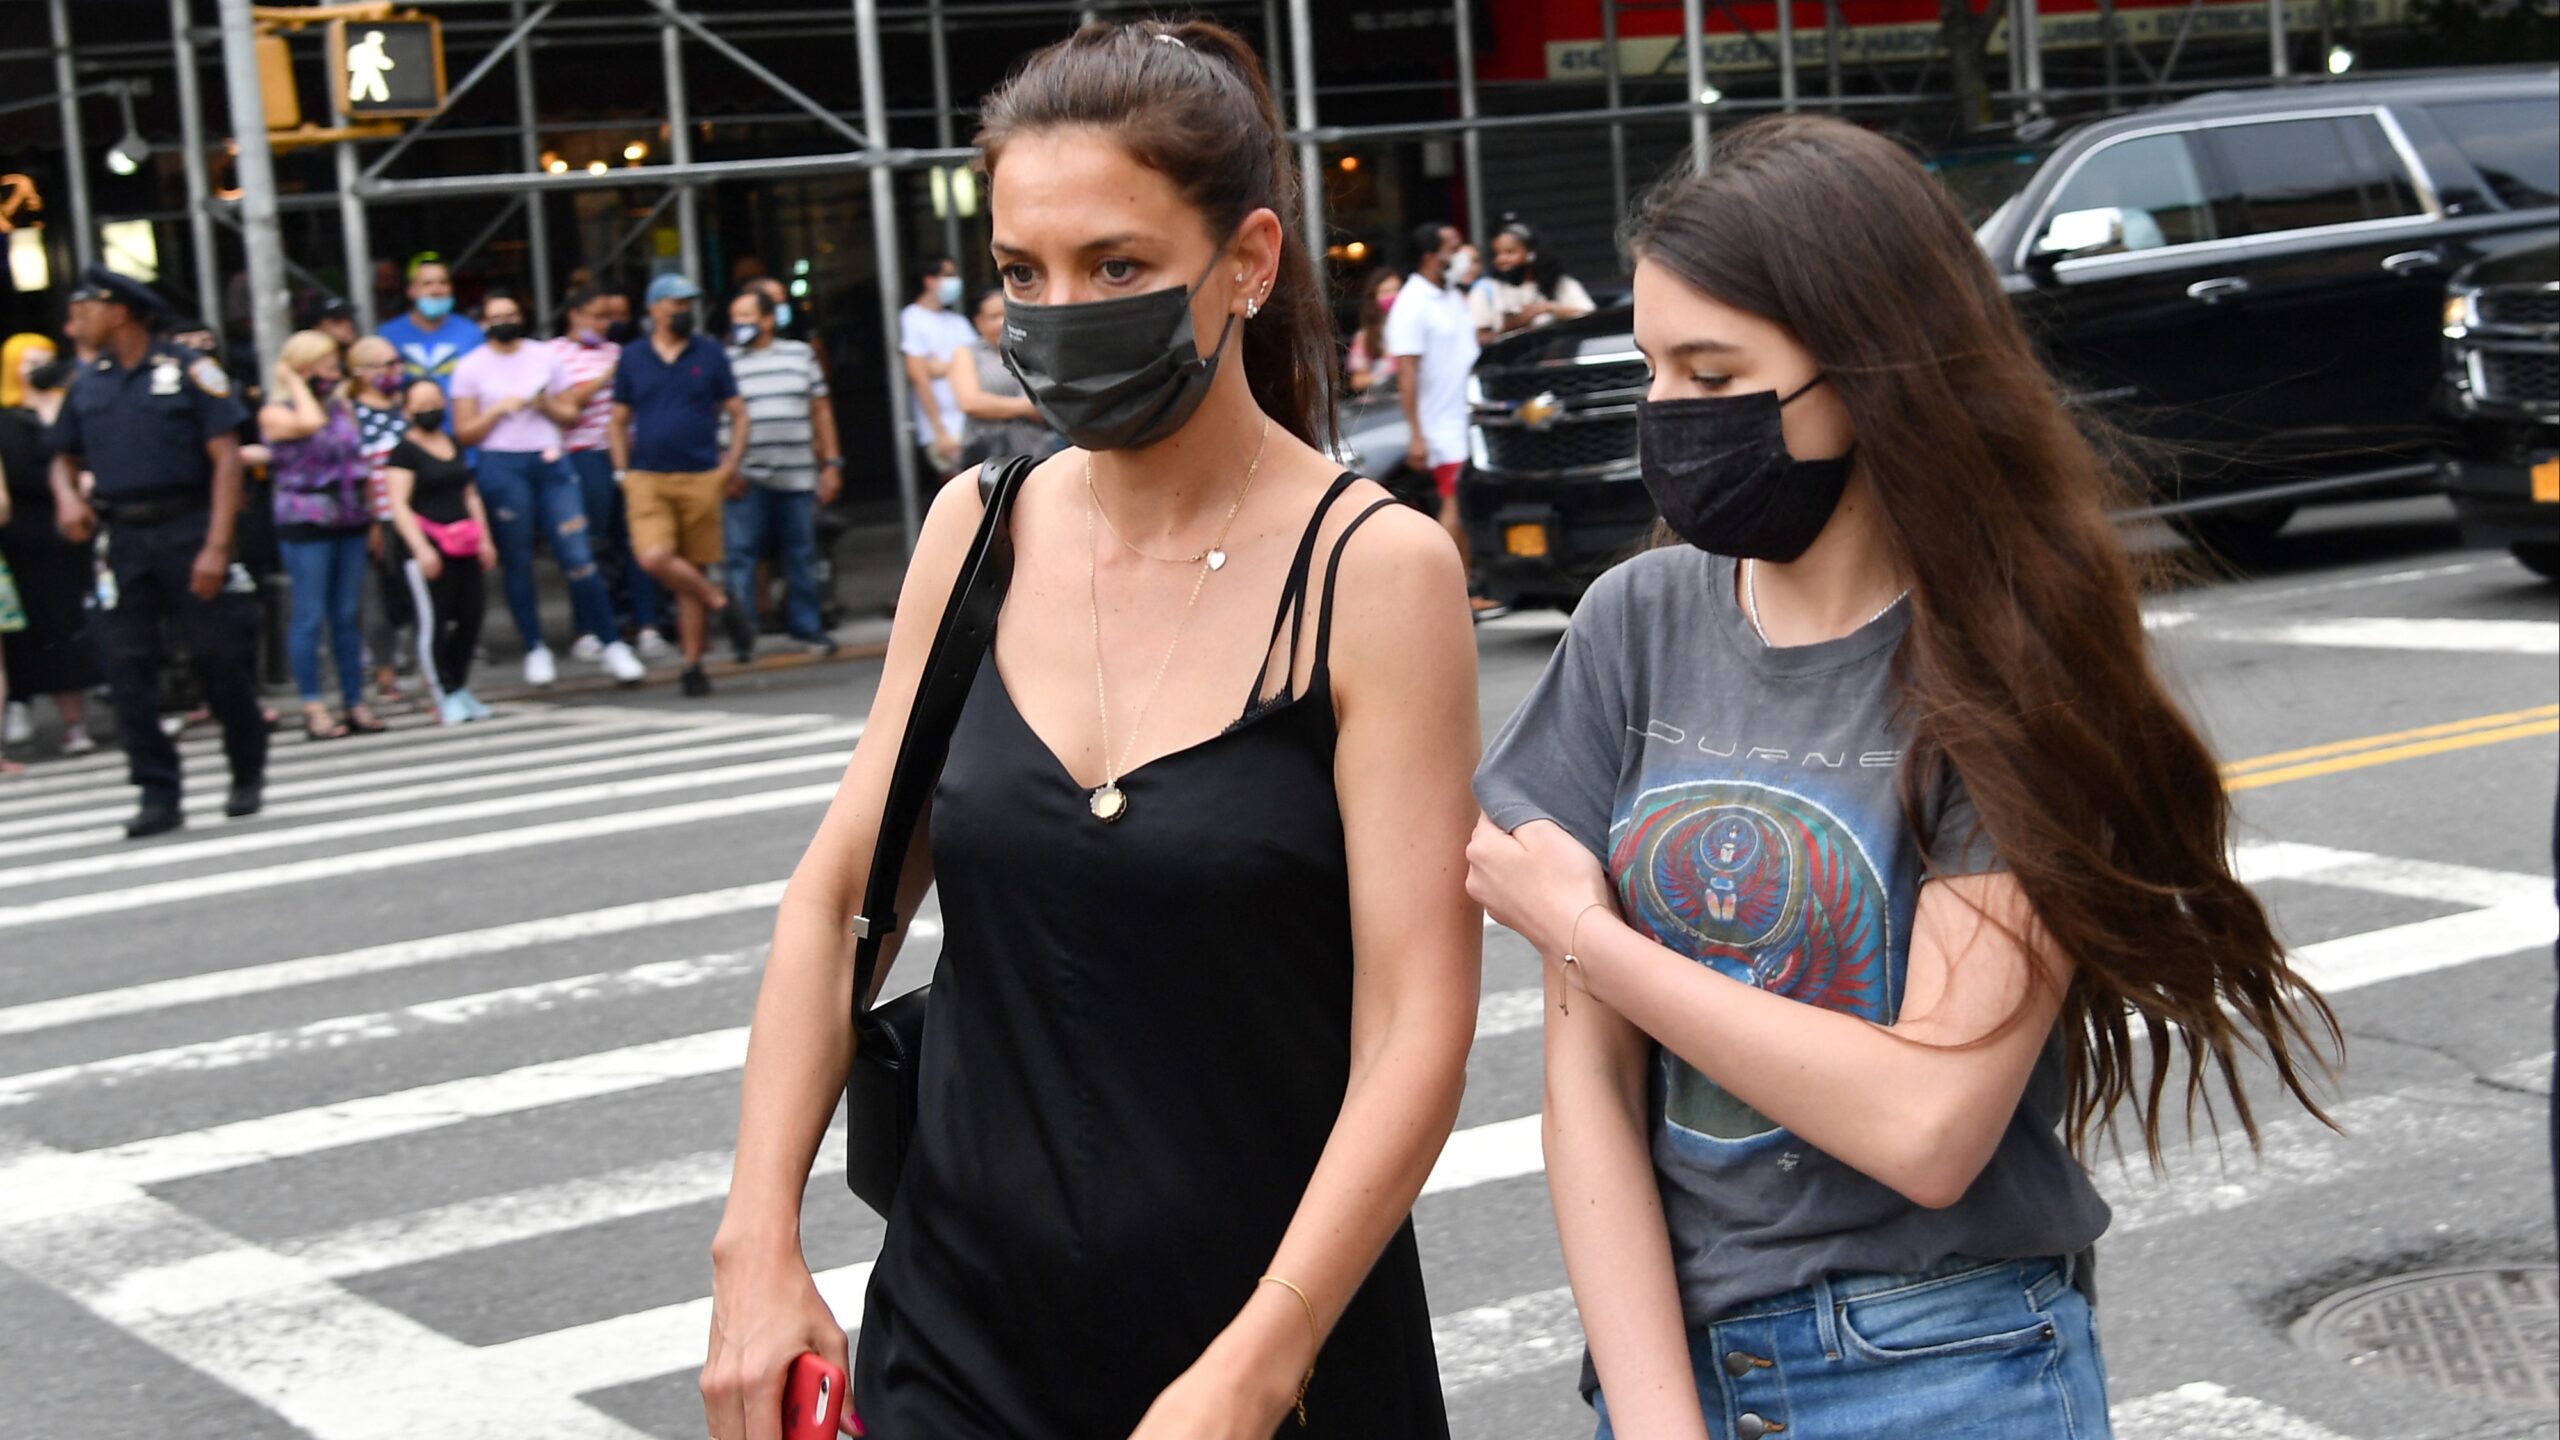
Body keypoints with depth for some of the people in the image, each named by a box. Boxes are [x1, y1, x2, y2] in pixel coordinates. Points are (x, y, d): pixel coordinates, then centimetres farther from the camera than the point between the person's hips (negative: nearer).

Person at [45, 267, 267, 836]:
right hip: (125, 538, 5)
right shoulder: (88, 384, 11)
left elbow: (226, 457, -8)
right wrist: (67, 495, -5)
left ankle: (248, 775, 18)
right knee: (128, 666, 0)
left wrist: (216, 546, -15)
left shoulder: (187, 370, -5)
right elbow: (65, 458, 19)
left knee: (218, 657, 0)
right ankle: (159, 793, 5)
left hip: (188, 529, -5)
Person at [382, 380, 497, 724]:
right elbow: (399, 504, -10)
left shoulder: (454, 444, 17)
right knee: (434, 621, -6)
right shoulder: (404, 451, -4)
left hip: (464, 545, 7)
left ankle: (460, 688, 18)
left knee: (471, 616, 4)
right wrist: (421, 548, -18)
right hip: (428, 544, -6)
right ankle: (445, 696, 1)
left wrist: (484, 537, 15)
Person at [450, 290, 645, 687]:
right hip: (502, 466, -1)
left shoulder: (545, 356, 11)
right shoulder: (471, 367, 5)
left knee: (578, 557, -7)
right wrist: (500, 408, -11)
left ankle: (609, 644, -2)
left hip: (551, 462, 1)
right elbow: (464, 433, 2)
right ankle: (535, 650, 13)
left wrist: (548, 406, -7)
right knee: (517, 563, 3)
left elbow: (571, 415, 13)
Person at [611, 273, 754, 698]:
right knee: (654, 558, -22)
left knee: (695, 570, 2)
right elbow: (619, 422, 13)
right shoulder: (632, 357, 8)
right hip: (647, 479, 0)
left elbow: (737, 413, 10)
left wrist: (731, 463, -3)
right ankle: (722, 605, -1)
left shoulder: (710, 354, 7)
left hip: (701, 478, 0)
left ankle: (692, 664, 11)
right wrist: (622, 472, 2)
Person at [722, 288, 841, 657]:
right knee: (741, 554, -6)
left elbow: (821, 411, 13)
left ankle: (805, 625, 22)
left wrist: (831, 463, 9)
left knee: (802, 554, 9)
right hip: (746, 479, -2)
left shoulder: (800, 355, 10)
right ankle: (743, 635, -1)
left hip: (798, 475, 2)